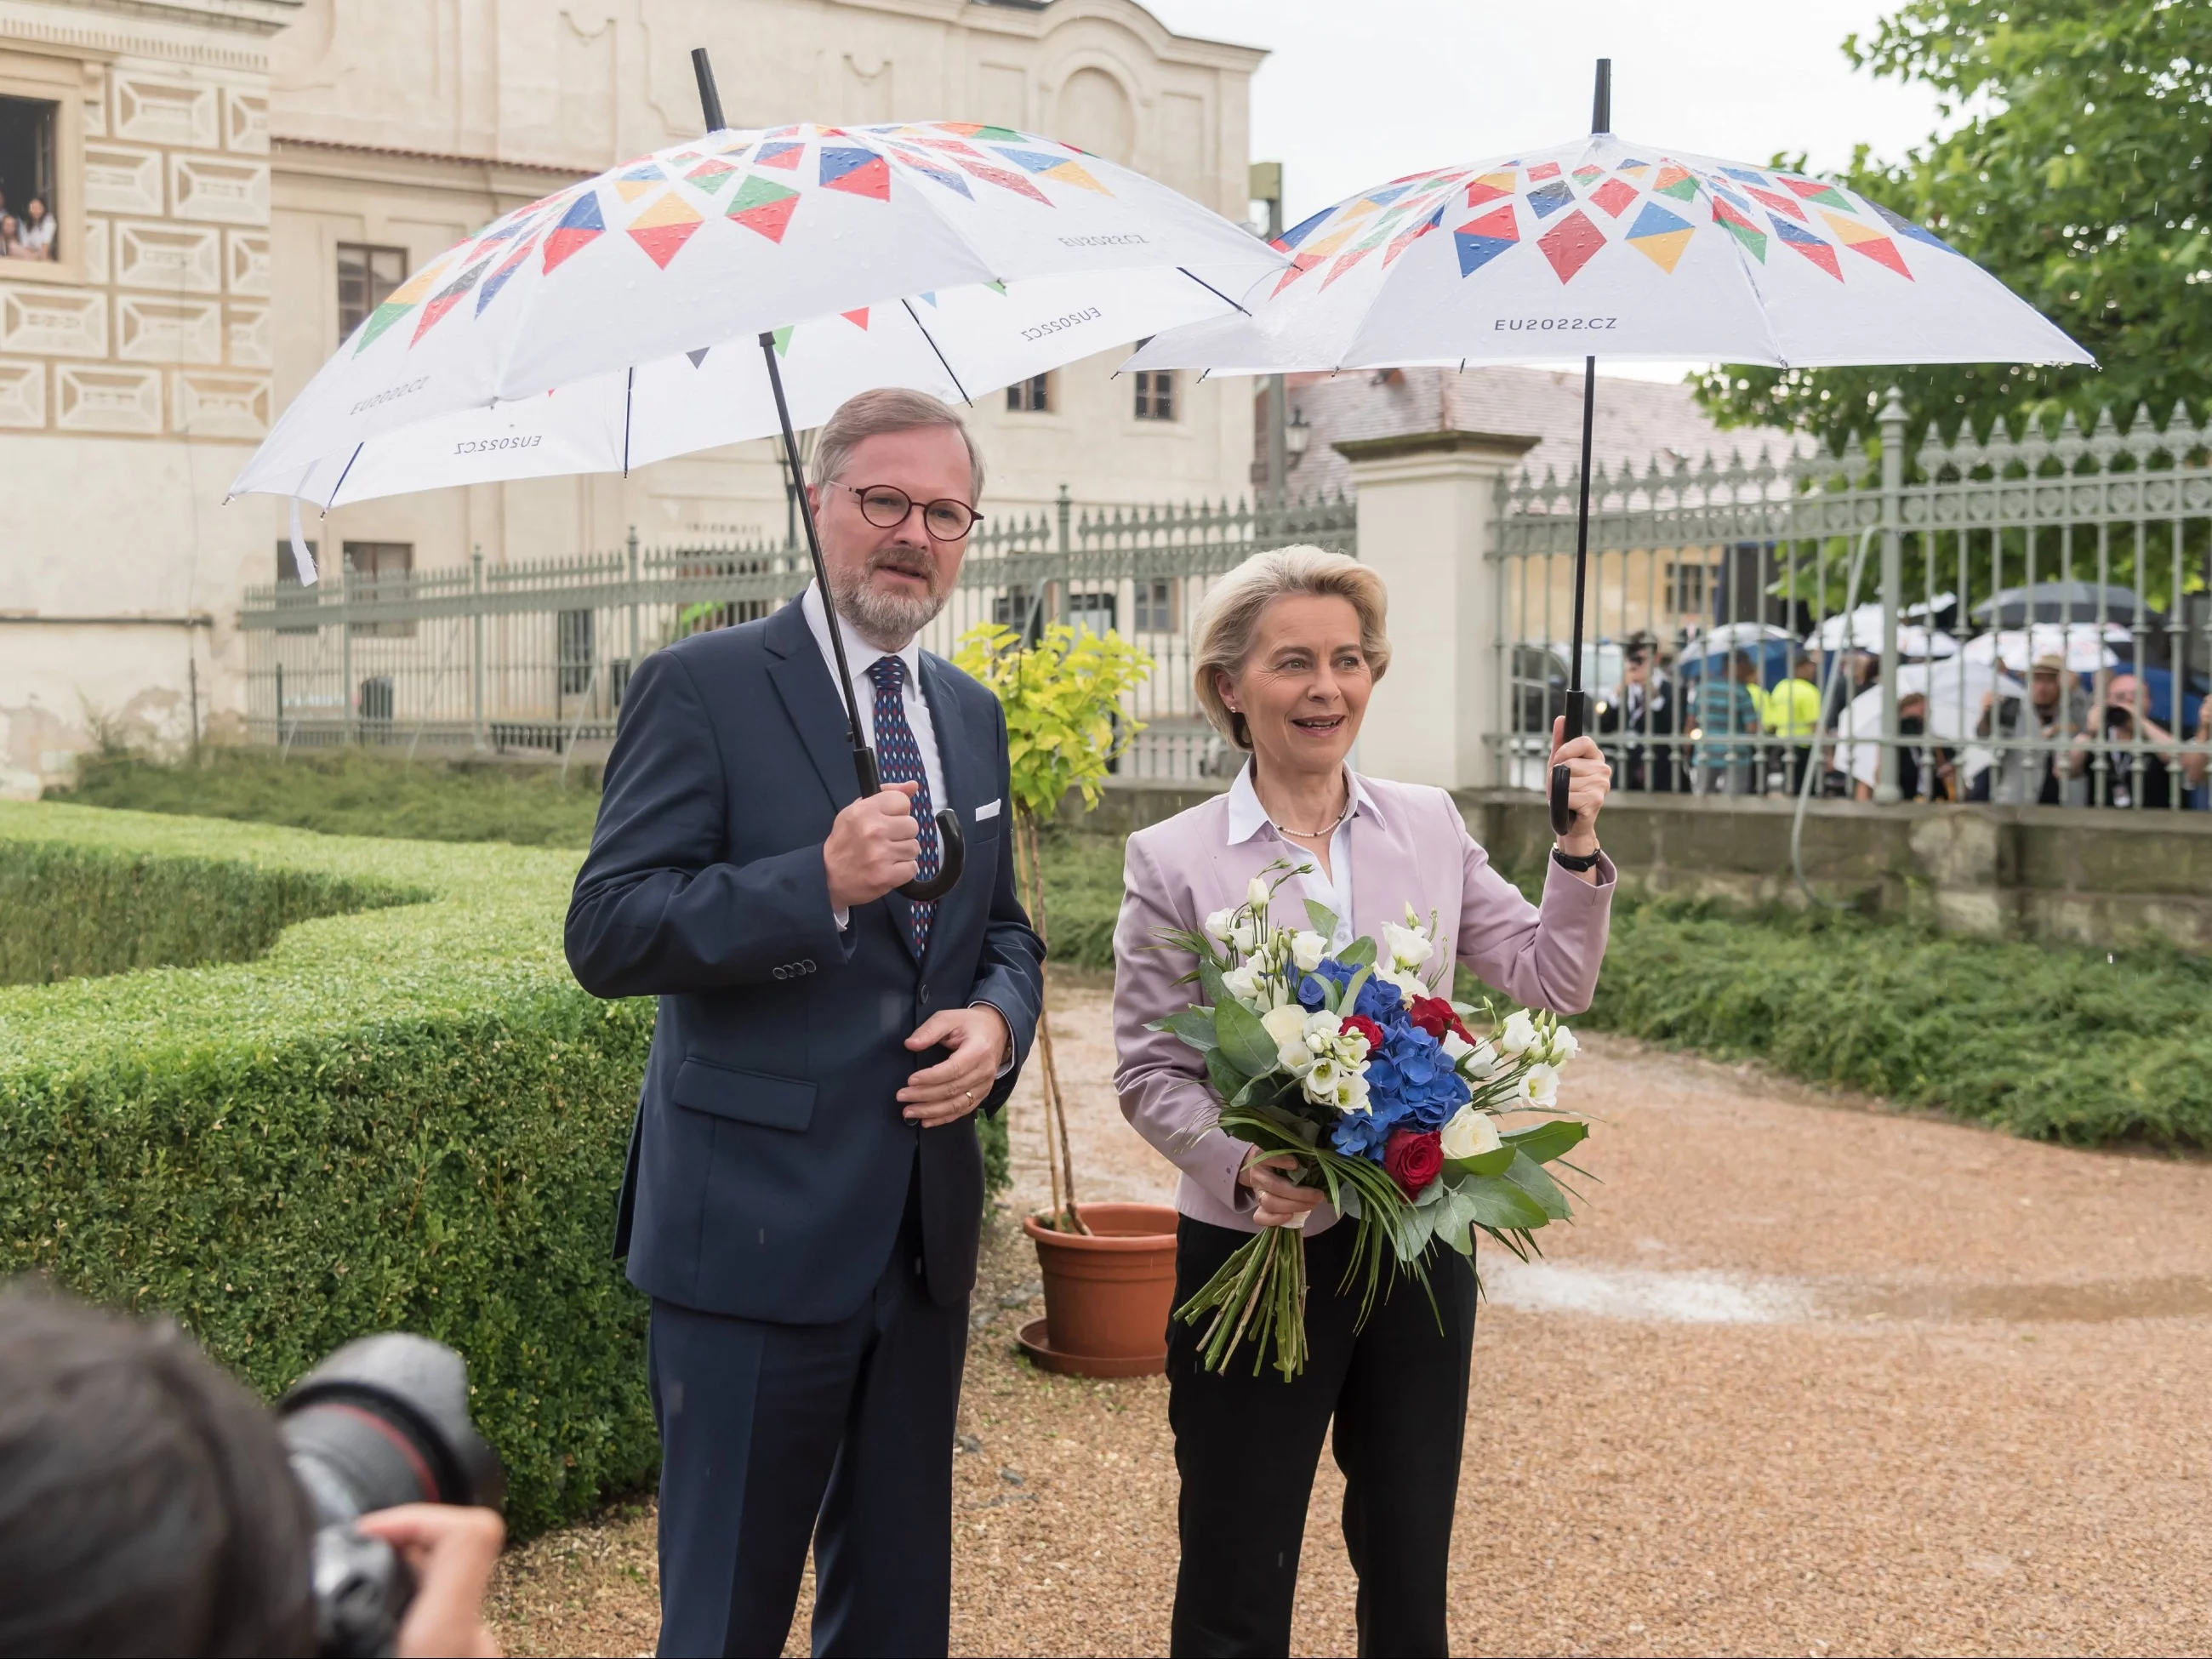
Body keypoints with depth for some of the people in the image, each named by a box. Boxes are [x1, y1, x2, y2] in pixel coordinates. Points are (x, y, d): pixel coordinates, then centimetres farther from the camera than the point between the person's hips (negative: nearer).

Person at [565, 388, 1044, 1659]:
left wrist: (999, 1020, -2)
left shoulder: (971, 715, 12)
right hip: (758, 1225, -6)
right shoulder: (704, 686, -7)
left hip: (927, 1225, 6)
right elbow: (607, 934, -14)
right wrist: (821, 881, -26)